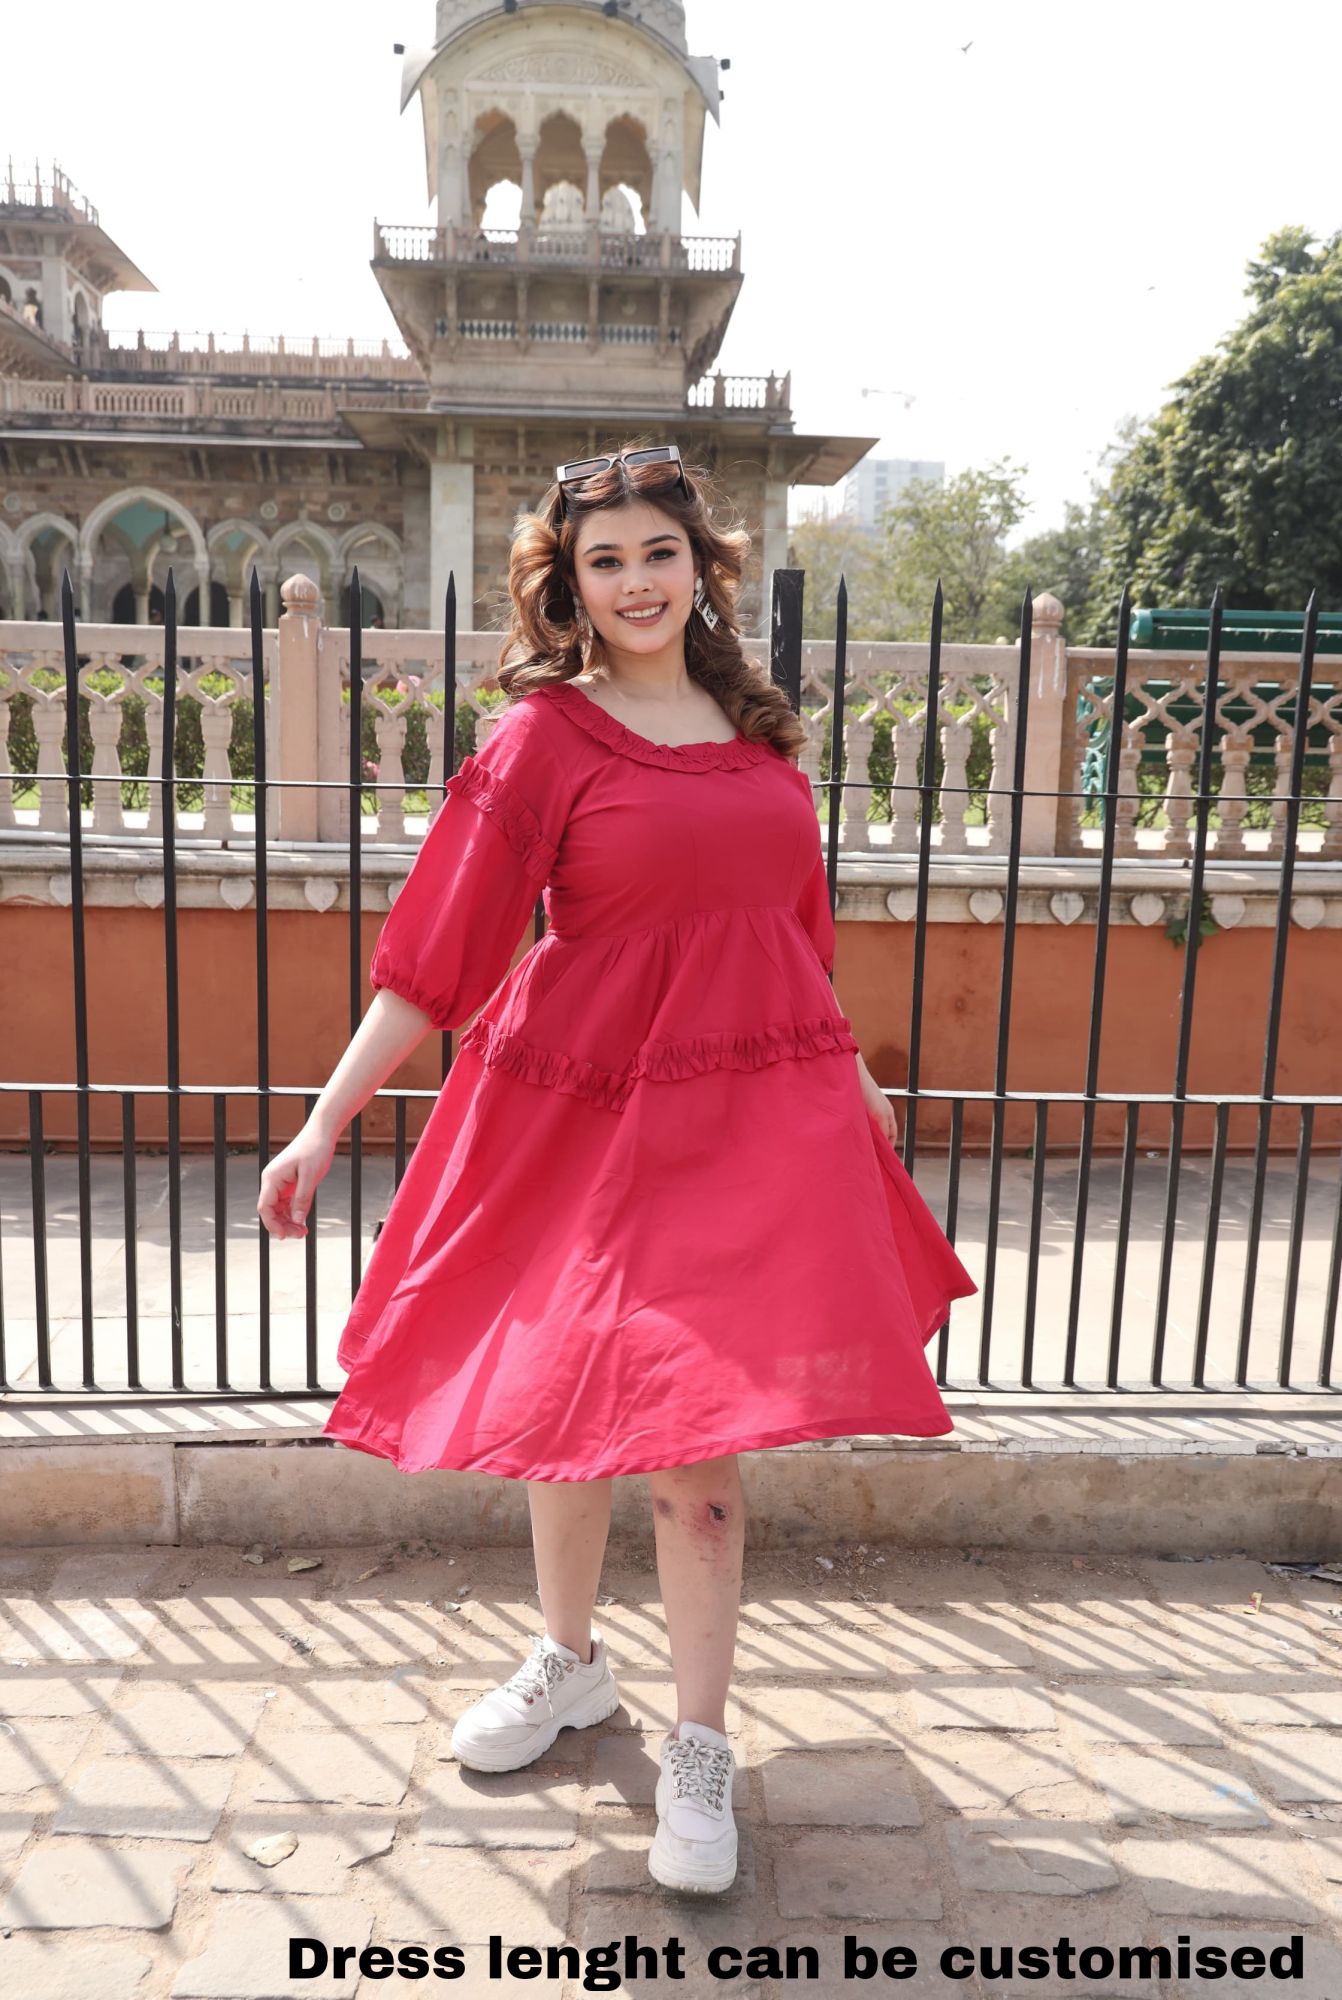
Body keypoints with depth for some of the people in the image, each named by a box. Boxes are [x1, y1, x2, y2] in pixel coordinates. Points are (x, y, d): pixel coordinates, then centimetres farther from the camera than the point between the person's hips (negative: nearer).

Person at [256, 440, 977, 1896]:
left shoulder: (753, 726, 9)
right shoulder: (545, 735, -4)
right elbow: (437, 947, -8)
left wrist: (846, 1071, 25)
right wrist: (323, 1124, -11)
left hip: (751, 1109, 2)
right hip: (581, 1110, -1)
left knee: (697, 1429, 1)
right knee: (564, 1402, 13)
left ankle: (699, 1746, 19)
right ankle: (568, 1663, 39)